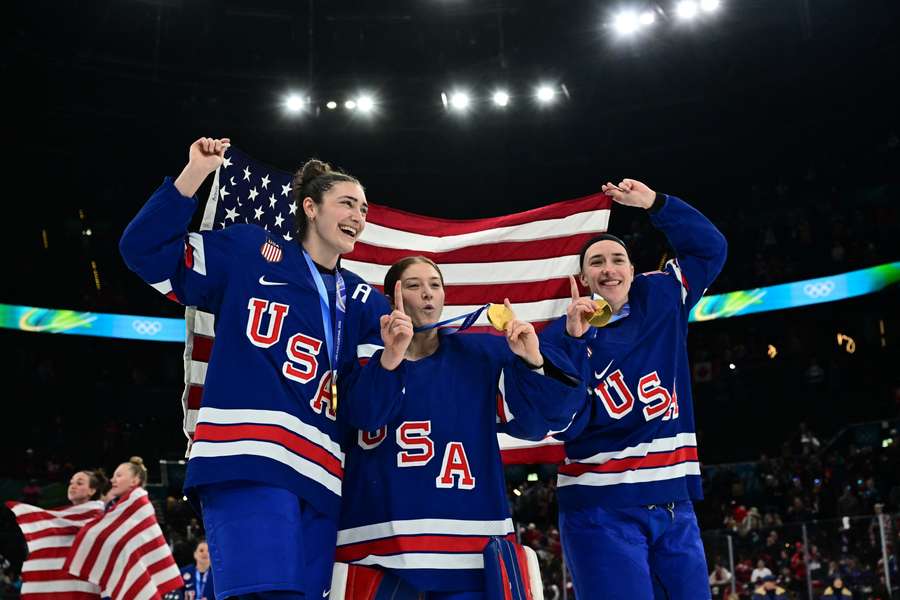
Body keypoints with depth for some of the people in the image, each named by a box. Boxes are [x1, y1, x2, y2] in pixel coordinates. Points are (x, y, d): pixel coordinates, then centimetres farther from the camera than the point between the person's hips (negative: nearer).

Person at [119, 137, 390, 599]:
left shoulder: (364, 302, 21)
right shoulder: (249, 252, 12)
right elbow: (146, 249, 7)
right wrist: (195, 173, 0)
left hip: (318, 475, 6)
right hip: (248, 459, -5)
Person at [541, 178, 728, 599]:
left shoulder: (661, 300, 9)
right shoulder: (562, 334, -3)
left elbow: (710, 248, 14)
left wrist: (654, 203, 2)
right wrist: (574, 341, -22)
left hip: (674, 502, 5)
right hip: (602, 509, -5)